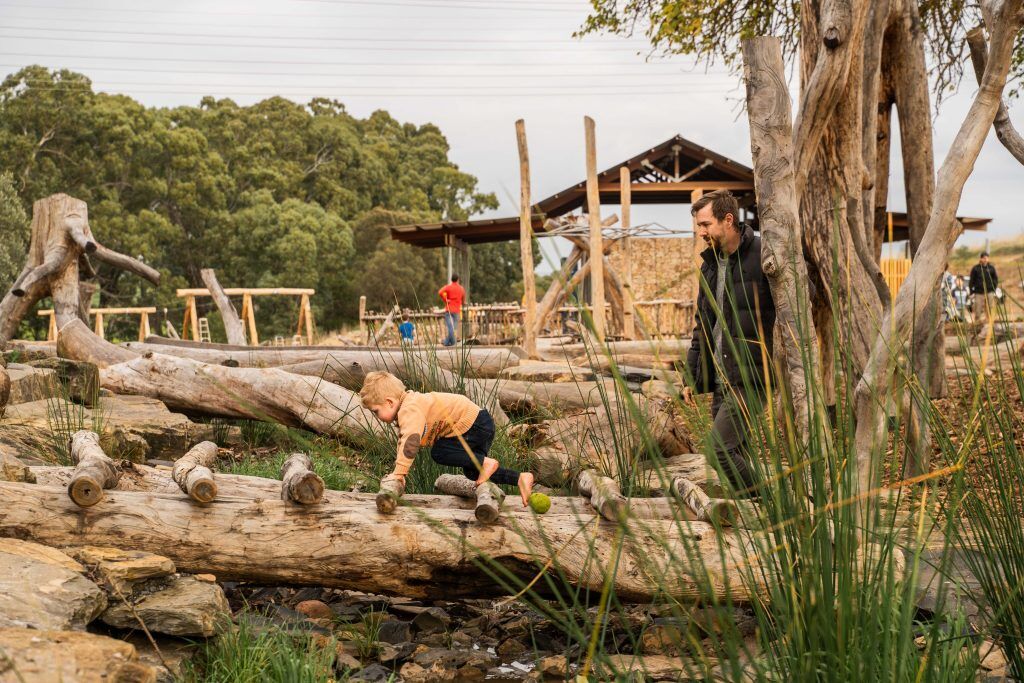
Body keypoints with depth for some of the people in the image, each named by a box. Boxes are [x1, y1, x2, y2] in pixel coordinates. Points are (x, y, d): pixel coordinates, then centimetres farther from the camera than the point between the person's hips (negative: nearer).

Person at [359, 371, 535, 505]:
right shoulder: (409, 404, 12)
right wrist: (400, 472, 12)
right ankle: (520, 478, 11)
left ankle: (486, 463, -13)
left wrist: (398, 473, -30)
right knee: (473, 473, 16)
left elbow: (410, 441, -33)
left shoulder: (409, 411, -21)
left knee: (439, 453, -15)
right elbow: (402, 441, 18)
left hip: (473, 424, -11)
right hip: (480, 425, 11)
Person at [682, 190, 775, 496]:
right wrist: (692, 376, 18)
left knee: (720, 447, -16)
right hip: (720, 380, 8)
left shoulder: (762, 257, -10)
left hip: (751, 378, -8)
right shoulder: (710, 264, 15)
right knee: (735, 453, 8)